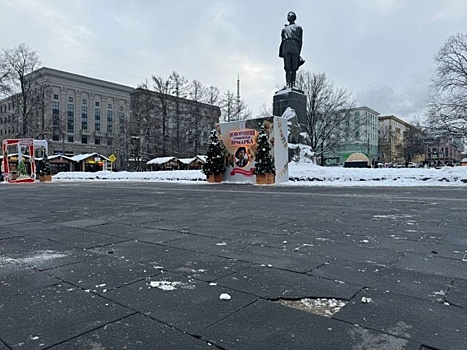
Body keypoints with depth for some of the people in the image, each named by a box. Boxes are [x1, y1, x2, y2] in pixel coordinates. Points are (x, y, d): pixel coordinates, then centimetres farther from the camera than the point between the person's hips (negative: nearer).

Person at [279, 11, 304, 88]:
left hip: (295, 49, -1)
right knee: (288, 68, -9)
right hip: (286, 48, 2)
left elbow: (300, 41, 11)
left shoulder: (298, 27, 21)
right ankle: (288, 84, -15)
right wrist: (282, 53, 3)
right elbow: (282, 41, 18)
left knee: (294, 68, -9)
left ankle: (293, 84, -14)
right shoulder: (284, 29, 28)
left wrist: (299, 52, -2)